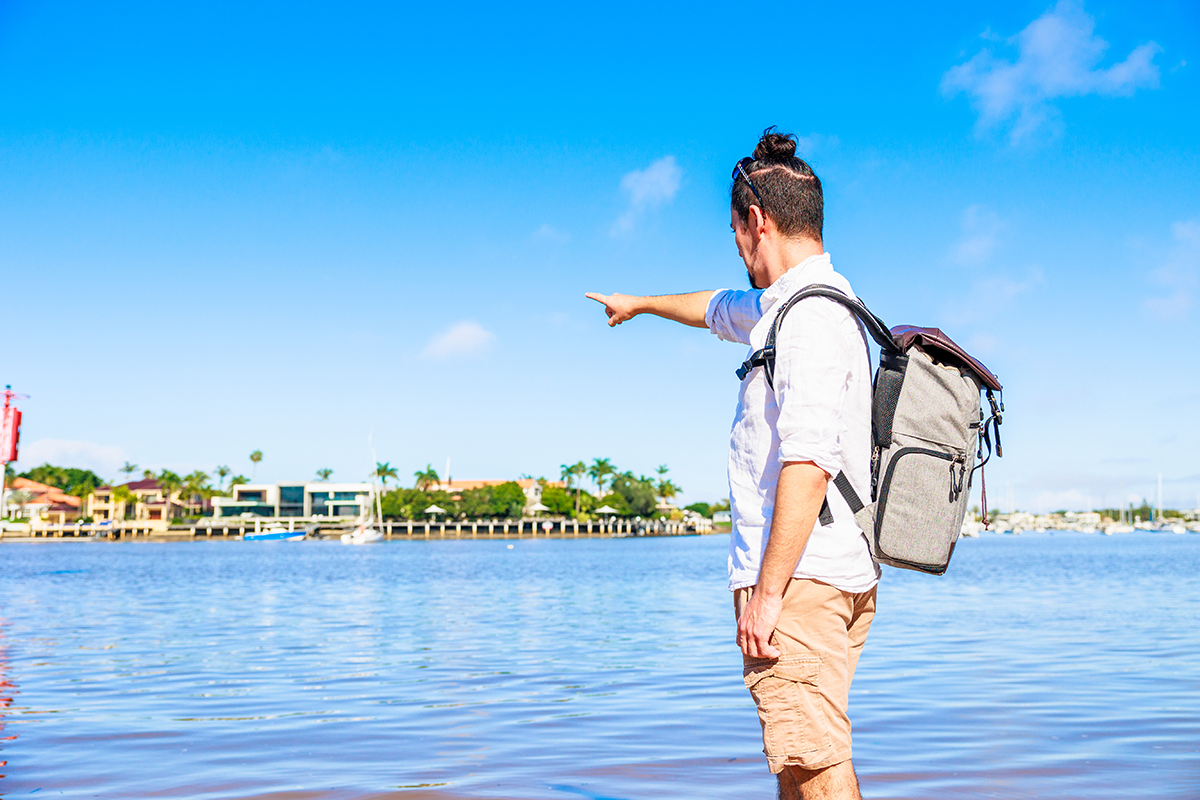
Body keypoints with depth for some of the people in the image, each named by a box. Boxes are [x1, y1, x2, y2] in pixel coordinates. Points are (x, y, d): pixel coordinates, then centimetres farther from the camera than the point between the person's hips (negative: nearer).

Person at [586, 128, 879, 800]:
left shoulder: (811, 316, -15)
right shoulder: (781, 304, 18)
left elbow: (809, 462, -24)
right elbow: (718, 310, 40)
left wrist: (767, 593, -23)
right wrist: (640, 303, 56)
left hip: (800, 581, -11)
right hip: (836, 581, 11)